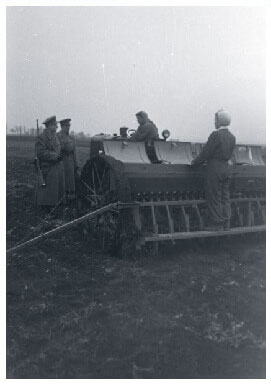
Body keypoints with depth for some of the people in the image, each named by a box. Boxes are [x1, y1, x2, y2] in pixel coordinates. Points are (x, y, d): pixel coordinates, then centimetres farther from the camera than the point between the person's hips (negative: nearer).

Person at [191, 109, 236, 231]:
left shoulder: (216, 134, -14)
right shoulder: (232, 137, 9)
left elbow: (206, 152, -14)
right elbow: (229, 155, 14)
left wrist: (195, 162, 1)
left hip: (215, 168, -8)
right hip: (226, 167, 8)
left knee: (214, 197, -1)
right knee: (225, 197, 12)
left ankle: (216, 223, 3)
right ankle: (226, 223, 16)